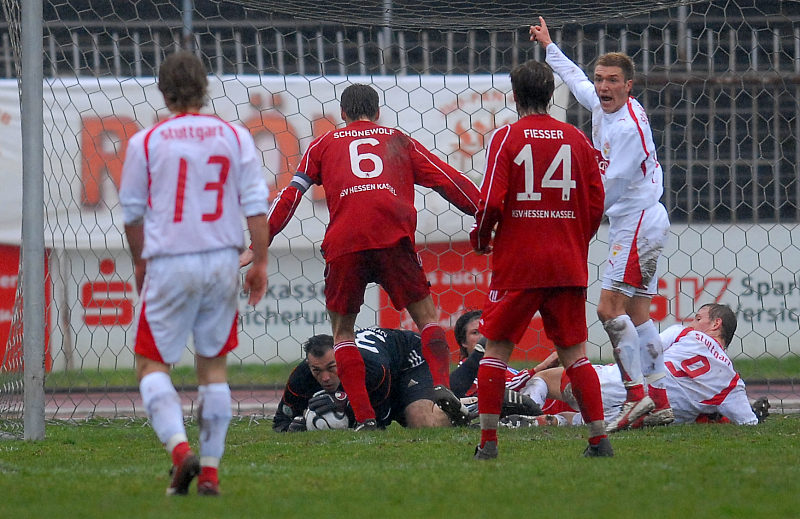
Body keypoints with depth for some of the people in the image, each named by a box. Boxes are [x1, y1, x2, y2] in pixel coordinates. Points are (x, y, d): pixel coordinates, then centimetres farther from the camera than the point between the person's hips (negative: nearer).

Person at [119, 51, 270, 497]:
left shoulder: (146, 142, -2)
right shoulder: (235, 137, 3)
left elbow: (132, 212, 5)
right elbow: (256, 204, 0)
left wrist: (140, 260, 21)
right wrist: (261, 263, 6)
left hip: (169, 265, -3)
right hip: (222, 261, 3)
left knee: (152, 364, 5)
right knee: (214, 366, 13)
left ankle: (180, 448, -19)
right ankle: (211, 470, 11)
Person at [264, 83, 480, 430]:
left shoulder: (324, 144, 25)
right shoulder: (399, 141, 26)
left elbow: (292, 194, 18)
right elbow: (448, 181, 20)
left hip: (344, 243, 0)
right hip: (393, 236, 0)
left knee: (342, 330, 13)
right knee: (426, 316, 10)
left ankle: (364, 416, 0)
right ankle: (441, 384, -17)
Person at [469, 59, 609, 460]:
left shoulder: (506, 138, -6)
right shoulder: (575, 138, 5)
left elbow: (491, 201, -13)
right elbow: (596, 203, 5)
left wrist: (480, 238, 6)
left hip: (516, 262, -3)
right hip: (568, 265, 3)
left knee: (496, 349, 5)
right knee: (574, 352, 9)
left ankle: (488, 442, 1)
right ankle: (599, 438, 2)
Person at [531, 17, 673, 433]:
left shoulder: (630, 127, -21)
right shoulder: (600, 105, 6)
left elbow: (611, 186, -18)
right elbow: (576, 79, 29)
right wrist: (549, 46, 38)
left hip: (639, 222, -10)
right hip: (629, 223, 10)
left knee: (610, 306, -15)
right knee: (636, 312, 8)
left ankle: (637, 395, -16)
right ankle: (659, 402, 8)